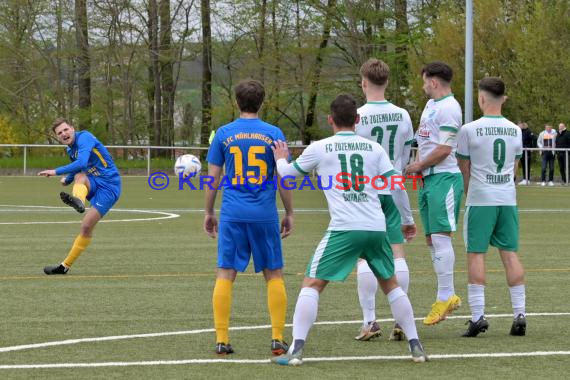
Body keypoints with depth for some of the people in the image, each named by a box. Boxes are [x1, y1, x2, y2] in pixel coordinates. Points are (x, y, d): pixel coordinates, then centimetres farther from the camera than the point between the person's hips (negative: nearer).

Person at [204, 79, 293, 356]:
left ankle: (222, 340, -1)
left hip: (232, 214, 0)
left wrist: (208, 213, 14)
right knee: (273, 274, 9)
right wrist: (289, 213, 10)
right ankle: (278, 339, 5)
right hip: (265, 215, 0)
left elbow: (213, 178, 4)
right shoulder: (273, 134, 1)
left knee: (225, 274, 3)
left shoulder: (223, 134, 2)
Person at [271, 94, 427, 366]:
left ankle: (296, 349, -9)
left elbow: (288, 174, 18)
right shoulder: (374, 148, 10)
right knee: (390, 284, 20)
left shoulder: (319, 148, 4)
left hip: (343, 229, -3)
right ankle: (415, 346, 18)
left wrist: (281, 159, 40)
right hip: (376, 228, 3)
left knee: (312, 284, 2)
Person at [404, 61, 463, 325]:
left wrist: (418, 166, -8)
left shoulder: (448, 107, -13)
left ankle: (444, 297, -12)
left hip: (444, 178, -10)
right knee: (431, 238, 10)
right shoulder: (431, 105, 18)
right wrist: (418, 165, 8)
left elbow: (444, 149, -17)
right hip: (428, 178, 10)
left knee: (440, 236, -12)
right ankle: (449, 296, 15)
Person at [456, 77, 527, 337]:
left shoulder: (469, 130, -7)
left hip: (480, 199, -4)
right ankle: (519, 313, 3)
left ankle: (477, 316, -8)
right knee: (510, 254, 7)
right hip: (508, 199, 4)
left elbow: (464, 169, 1)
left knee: (476, 254, -1)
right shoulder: (514, 130, 7)